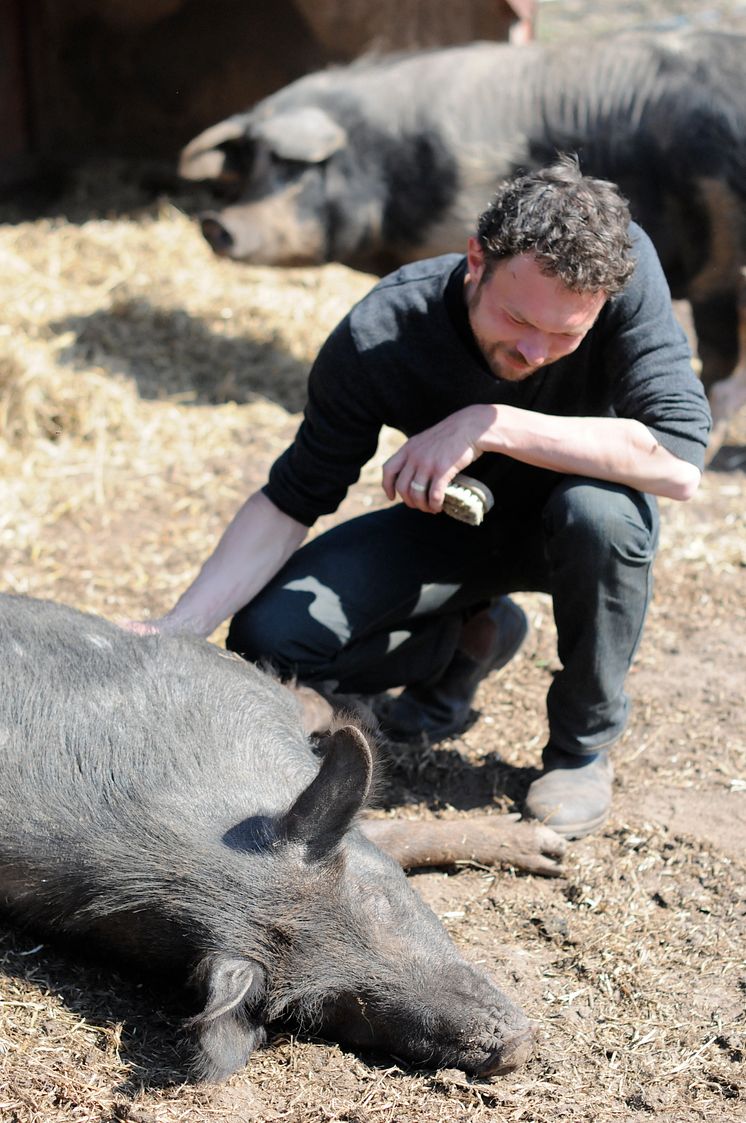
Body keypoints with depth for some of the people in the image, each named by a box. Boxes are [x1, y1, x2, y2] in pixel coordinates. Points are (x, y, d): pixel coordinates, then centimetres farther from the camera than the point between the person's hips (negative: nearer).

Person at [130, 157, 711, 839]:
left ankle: (585, 740, -9)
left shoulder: (623, 263, -30)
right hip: (453, 522, 1)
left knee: (601, 510, -37)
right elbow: (291, 500, -18)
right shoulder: (378, 340, -27)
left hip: (571, 528, -1)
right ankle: (469, 639, 11)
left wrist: (493, 425, -39)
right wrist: (181, 627, -30)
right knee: (266, 637, -18)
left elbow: (680, 465, -38)